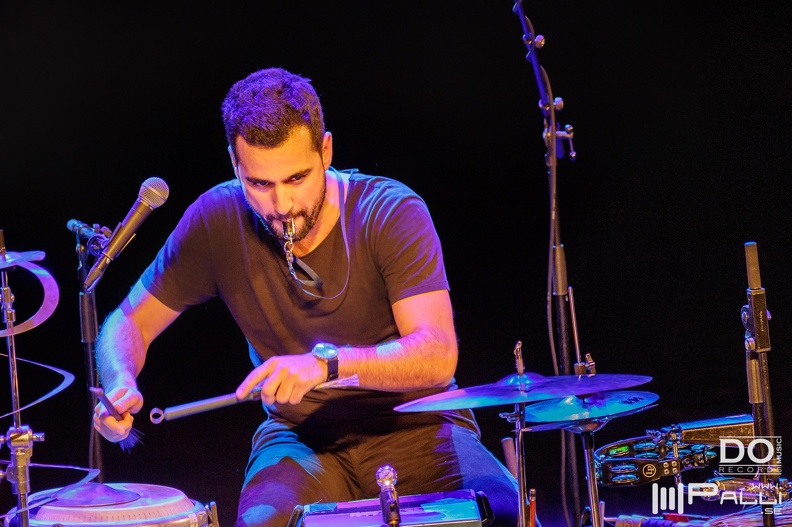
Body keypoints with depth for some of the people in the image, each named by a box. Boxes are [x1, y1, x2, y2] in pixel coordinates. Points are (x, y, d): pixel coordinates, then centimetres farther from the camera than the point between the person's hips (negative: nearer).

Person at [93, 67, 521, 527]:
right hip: (302, 435, 2)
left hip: (415, 425, -1)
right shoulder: (217, 222, -8)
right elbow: (130, 322, 2)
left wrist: (327, 362, -40)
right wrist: (119, 382, -21)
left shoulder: (391, 212, -15)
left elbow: (438, 355, -25)